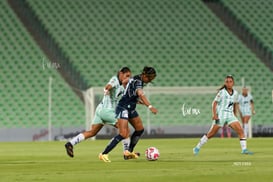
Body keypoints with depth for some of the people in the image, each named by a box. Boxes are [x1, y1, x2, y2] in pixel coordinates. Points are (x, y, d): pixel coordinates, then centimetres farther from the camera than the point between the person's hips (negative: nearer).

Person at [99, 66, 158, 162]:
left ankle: (129, 151, 31)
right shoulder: (137, 81, -21)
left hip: (130, 109, 10)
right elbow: (141, 94, -39)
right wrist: (150, 106, -50)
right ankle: (103, 154, -15)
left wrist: (140, 101, 15)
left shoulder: (138, 80, 9)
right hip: (123, 108, -10)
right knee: (123, 134, -18)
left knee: (140, 129, 17)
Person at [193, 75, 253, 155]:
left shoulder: (235, 93, 6)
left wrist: (234, 115, 20)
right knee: (211, 134, -1)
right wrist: (214, 114, -17)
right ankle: (197, 148, 12)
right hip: (220, 115, -4)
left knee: (240, 130, -13)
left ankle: (244, 149, -10)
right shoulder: (222, 92, -8)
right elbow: (214, 103, -8)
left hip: (230, 115, 4)